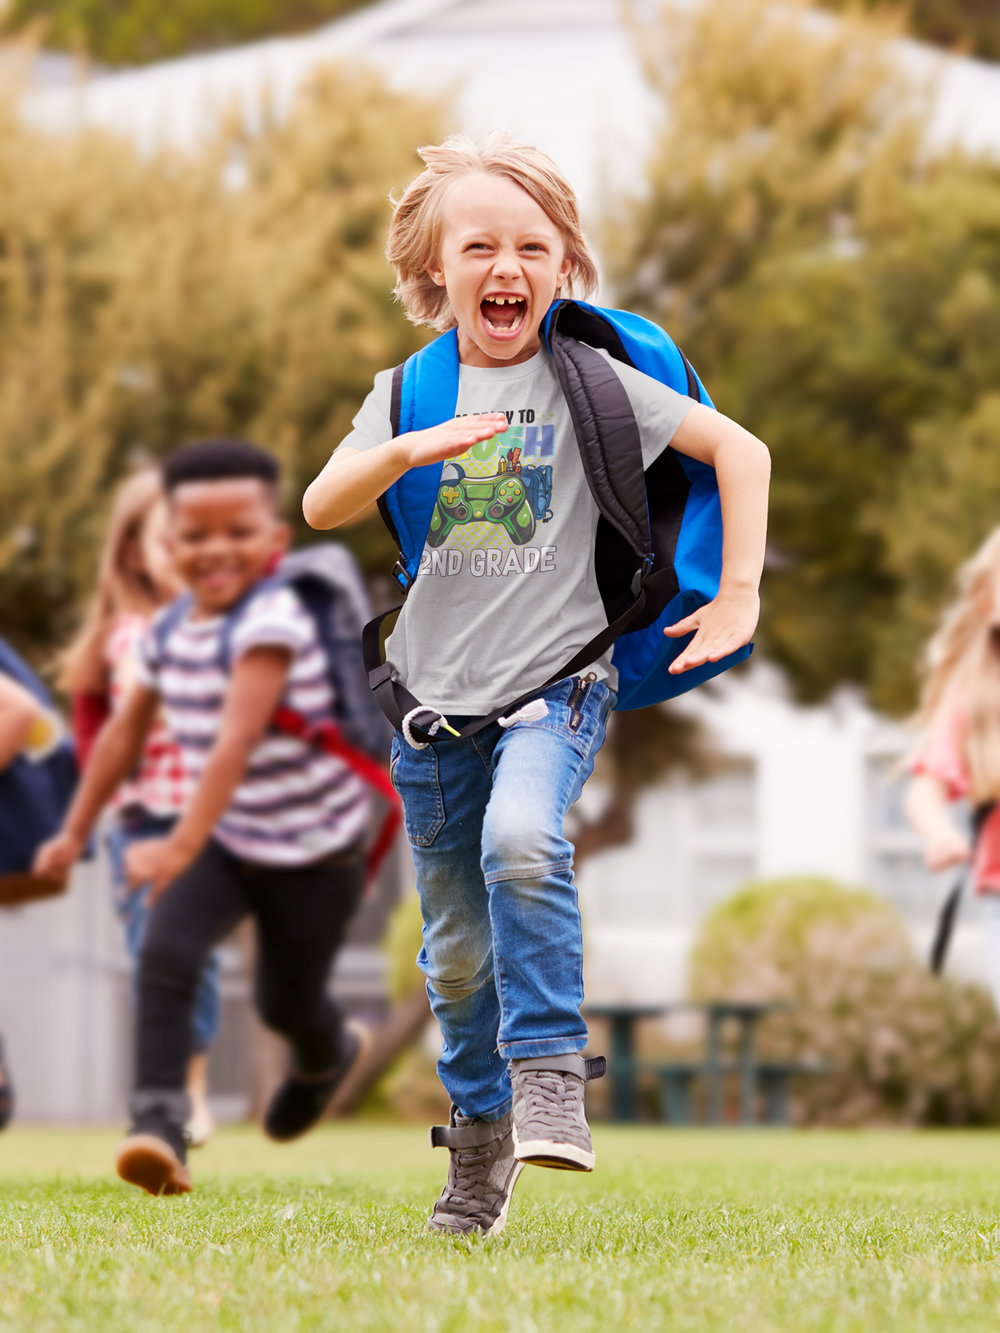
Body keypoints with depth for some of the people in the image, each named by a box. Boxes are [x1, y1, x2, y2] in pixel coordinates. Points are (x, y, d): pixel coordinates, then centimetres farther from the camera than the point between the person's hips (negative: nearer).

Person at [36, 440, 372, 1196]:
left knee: (286, 1004, 12)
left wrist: (183, 845, -46)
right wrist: (76, 833, 18)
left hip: (314, 850, -5)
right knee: (165, 953, -22)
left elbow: (237, 743, -37)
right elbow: (127, 732, 12)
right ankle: (160, 1126, -25)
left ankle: (328, 1057, 50)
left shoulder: (271, 625, -26)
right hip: (229, 841, 5)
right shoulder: (171, 631, -2)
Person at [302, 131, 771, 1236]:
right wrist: (407, 450, -26)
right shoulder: (410, 393, 6)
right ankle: (480, 1141, 28)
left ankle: (548, 1070, -23)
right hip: (434, 695, 3)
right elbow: (322, 507, -7)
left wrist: (739, 596, -5)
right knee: (457, 953, 9)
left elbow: (741, 450, 1)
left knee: (521, 843, -33)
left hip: (556, 679, -3)